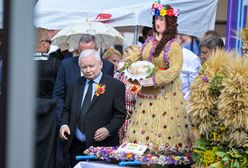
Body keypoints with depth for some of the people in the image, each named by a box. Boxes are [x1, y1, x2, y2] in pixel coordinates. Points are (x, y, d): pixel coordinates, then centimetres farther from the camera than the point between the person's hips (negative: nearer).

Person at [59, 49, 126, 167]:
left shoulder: (115, 86, -1)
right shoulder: (74, 86, 14)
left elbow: (120, 114, -3)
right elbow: (67, 110, 18)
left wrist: (108, 129, -18)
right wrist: (64, 124, -2)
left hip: (102, 145, -4)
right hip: (76, 146, 4)